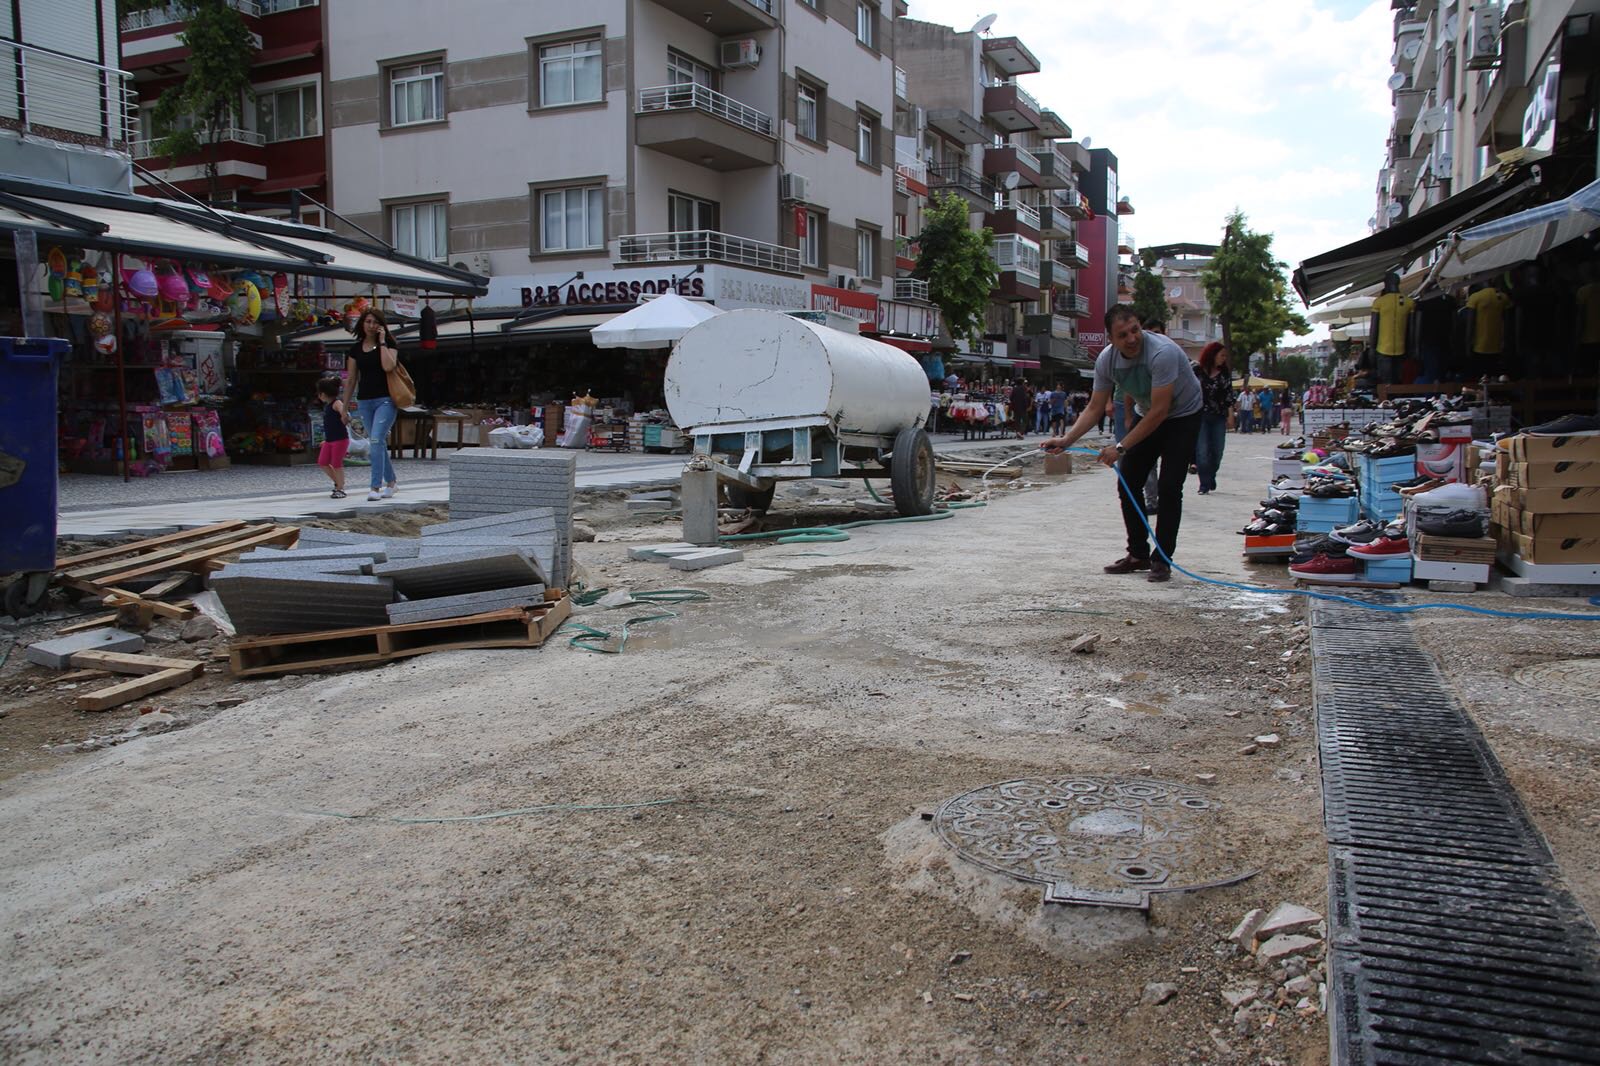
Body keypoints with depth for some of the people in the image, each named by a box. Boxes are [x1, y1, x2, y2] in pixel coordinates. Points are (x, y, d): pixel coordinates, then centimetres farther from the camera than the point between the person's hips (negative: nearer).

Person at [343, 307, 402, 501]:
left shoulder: (388, 344, 0)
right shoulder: (356, 349, 10)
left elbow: (389, 366, -20)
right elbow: (351, 379, 13)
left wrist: (382, 342, -12)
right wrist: (344, 407, 13)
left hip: (385, 400, -5)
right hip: (364, 401, 5)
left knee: (377, 440, -17)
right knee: (378, 443, 11)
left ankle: (376, 487, -16)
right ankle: (391, 482, 24)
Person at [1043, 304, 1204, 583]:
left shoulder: (1162, 353, -33)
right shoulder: (1107, 360, -14)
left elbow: (1159, 411, -32)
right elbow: (1095, 408, -5)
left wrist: (1121, 448, -31)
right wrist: (1066, 440, -18)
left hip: (1183, 416, -6)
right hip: (1149, 417, 6)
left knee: (1169, 489, -14)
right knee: (1127, 484, 1)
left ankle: (1162, 560, -4)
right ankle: (1138, 554, 14)